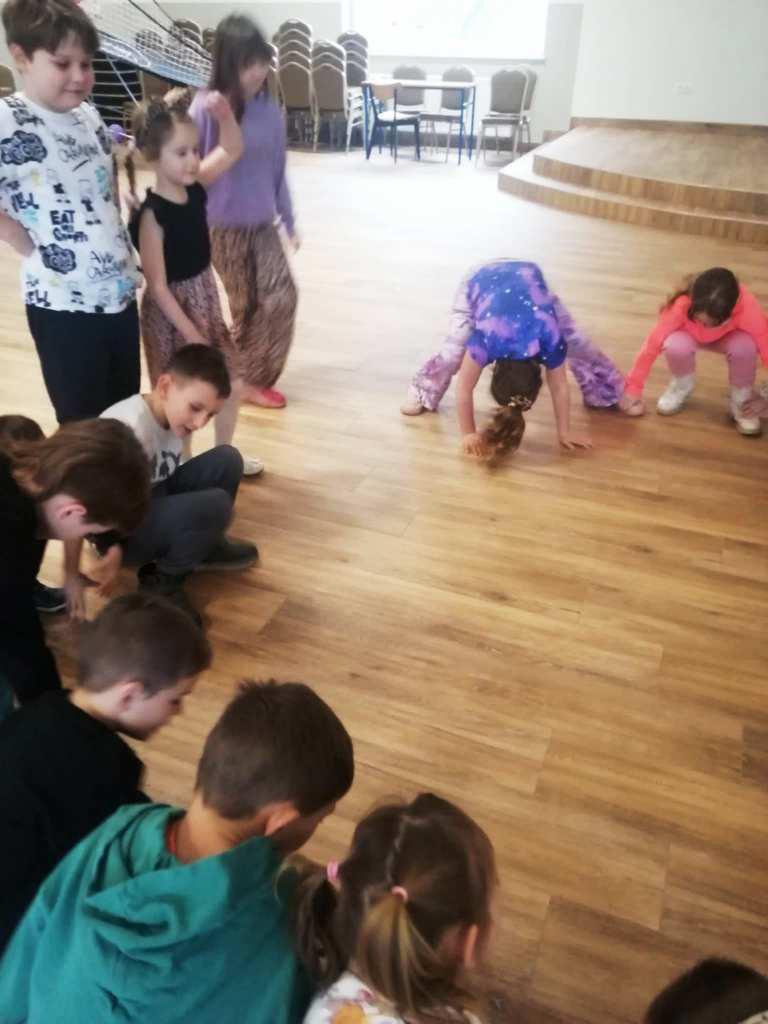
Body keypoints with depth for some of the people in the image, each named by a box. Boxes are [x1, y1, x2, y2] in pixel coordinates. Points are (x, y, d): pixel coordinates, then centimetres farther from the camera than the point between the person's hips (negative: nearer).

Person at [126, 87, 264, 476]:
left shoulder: (195, 186, -4)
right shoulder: (151, 215, -23)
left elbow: (232, 150, 8)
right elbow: (158, 287, -21)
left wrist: (224, 115, -13)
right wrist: (192, 334, -19)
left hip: (205, 301, 7)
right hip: (171, 313, -7)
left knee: (232, 384, 15)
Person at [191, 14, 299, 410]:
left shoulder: (270, 111, 0)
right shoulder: (206, 108, -15)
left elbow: (278, 172, 9)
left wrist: (289, 221, 14)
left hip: (263, 225, 5)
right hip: (223, 227, -5)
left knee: (282, 297, -1)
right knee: (246, 306, 3)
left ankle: (253, 378, 19)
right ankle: (245, 379, 25)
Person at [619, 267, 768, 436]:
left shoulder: (747, 306, -38)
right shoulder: (682, 305, -38)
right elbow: (652, 344, -31)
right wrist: (633, 387, -26)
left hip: (728, 337, 0)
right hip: (691, 335, 0)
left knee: (744, 347, -35)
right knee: (675, 346, -36)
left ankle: (740, 400, -6)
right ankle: (682, 385, -1)